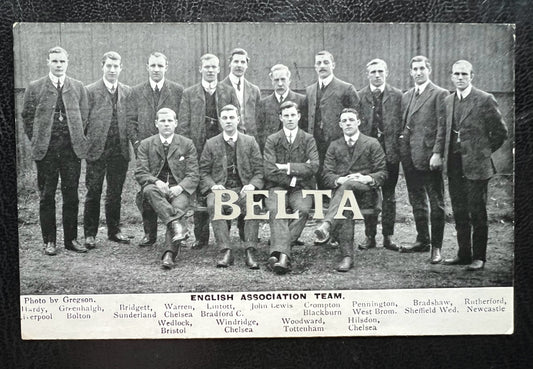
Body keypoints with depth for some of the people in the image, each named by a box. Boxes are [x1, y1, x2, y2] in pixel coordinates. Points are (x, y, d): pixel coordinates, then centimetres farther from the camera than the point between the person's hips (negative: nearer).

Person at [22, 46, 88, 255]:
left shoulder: (78, 88, 9)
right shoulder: (35, 88, 5)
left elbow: (84, 117, 11)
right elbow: (27, 117, 8)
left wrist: (79, 140, 5)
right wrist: (37, 142, 3)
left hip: (72, 148, 1)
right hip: (46, 150, -1)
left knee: (71, 196, 5)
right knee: (46, 197, 4)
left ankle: (71, 239, 15)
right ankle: (49, 241, 14)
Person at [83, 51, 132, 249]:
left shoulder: (127, 91, 10)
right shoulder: (90, 91, 0)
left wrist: (131, 143, 5)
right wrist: (86, 145, -4)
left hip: (120, 151, 3)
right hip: (97, 150, -3)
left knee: (115, 193, 10)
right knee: (93, 193, 3)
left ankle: (114, 231, 22)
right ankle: (90, 234, 12)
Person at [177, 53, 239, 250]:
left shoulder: (229, 92, 11)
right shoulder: (189, 93, 9)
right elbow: (183, 125, 6)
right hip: (198, 150, 0)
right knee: (199, 195, 1)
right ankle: (201, 237, 10)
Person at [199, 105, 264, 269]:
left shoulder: (250, 141, 13)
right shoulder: (211, 144, 13)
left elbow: (259, 170, 9)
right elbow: (204, 172, 11)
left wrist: (252, 185, -12)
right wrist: (212, 186, -10)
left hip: (243, 189, 0)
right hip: (219, 188, 1)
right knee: (213, 205, -34)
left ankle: (250, 252, -32)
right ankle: (226, 251, -33)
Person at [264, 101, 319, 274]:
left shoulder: (308, 139, 11)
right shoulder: (272, 140, 9)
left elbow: (314, 167, -4)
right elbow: (269, 172, -3)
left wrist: (288, 167, -9)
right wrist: (298, 172, -7)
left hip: (301, 187, 1)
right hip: (277, 186, 0)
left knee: (303, 209, -33)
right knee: (276, 210, -33)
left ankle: (278, 251, -34)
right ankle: (283, 254, -45)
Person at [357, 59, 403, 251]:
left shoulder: (397, 95, 5)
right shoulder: (359, 96, 6)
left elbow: (401, 123, 2)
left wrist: (395, 148, -5)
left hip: (390, 151, 0)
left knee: (389, 195, 6)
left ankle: (388, 237, 15)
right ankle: (370, 236, 14)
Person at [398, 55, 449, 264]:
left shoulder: (440, 94, -3)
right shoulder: (406, 96, 17)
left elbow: (442, 126, -10)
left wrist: (437, 153, -17)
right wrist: (402, 149, 8)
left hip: (429, 155, -7)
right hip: (409, 156, 7)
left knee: (436, 203, 0)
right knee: (417, 201, 13)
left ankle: (436, 247, 6)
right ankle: (422, 241, 24)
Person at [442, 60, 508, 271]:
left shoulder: (485, 100, -6)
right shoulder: (448, 101, 12)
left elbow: (500, 132, -2)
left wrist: (484, 152, 1)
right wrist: (447, 154, 10)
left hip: (476, 165, -6)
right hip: (454, 165, 6)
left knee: (477, 212, 0)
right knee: (459, 212, 11)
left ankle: (478, 257, 10)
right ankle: (464, 254, 22)